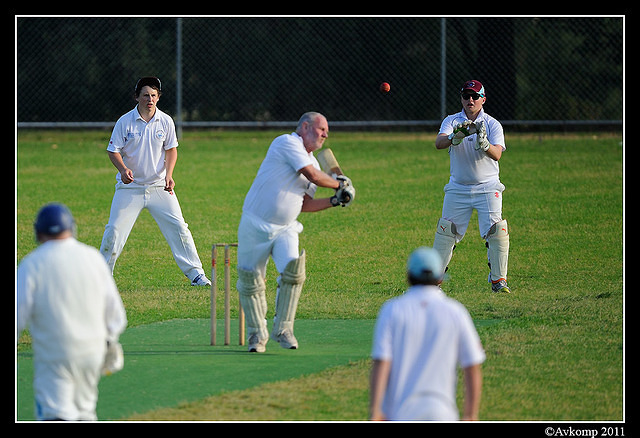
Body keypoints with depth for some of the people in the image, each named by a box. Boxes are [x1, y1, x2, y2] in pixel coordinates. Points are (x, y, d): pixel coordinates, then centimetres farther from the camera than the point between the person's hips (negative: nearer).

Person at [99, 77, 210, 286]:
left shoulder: (165, 122, -1)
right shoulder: (125, 122, -7)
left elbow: (171, 150, 8)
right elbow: (113, 150, -4)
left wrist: (169, 175, -7)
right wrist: (123, 169, -23)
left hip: (159, 187, 2)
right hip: (130, 187, -1)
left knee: (179, 227, -3)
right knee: (114, 230, -5)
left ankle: (195, 273, 5)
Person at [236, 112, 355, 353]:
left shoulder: (313, 162, 16)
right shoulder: (287, 143, -10)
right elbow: (313, 176, -17)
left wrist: (334, 201, 5)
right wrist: (340, 183, -2)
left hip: (285, 229, 6)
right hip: (255, 226, -6)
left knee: (293, 271, -17)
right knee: (251, 282, 0)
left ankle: (282, 329, -5)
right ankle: (257, 333, 17)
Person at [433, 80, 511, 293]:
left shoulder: (492, 125, -2)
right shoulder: (451, 121, 1)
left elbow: (496, 154, -17)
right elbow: (439, 143, -17)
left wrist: (483, 143, -38)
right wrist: (456, 137, -38)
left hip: (487, 187, -1)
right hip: (457, 188, 1)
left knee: (496, 232, -13)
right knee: (445, 233, 2)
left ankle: (498, 280, -3)